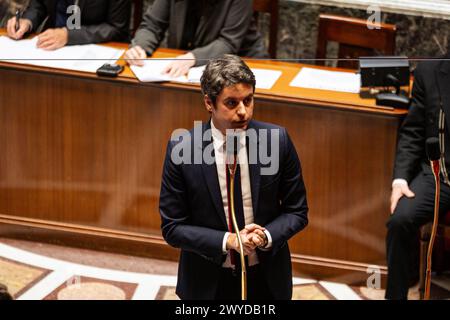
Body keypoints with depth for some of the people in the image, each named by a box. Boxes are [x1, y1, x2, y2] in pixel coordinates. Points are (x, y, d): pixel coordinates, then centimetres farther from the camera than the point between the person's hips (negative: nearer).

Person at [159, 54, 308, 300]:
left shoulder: (277, 139, -12)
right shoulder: (181, 149, -15)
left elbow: (297, 212, -2)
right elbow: (172, 227, -10)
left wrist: (267, 236, -21)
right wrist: (227, 241, -23)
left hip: (267, 279, 1)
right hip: (206, 284, -1)